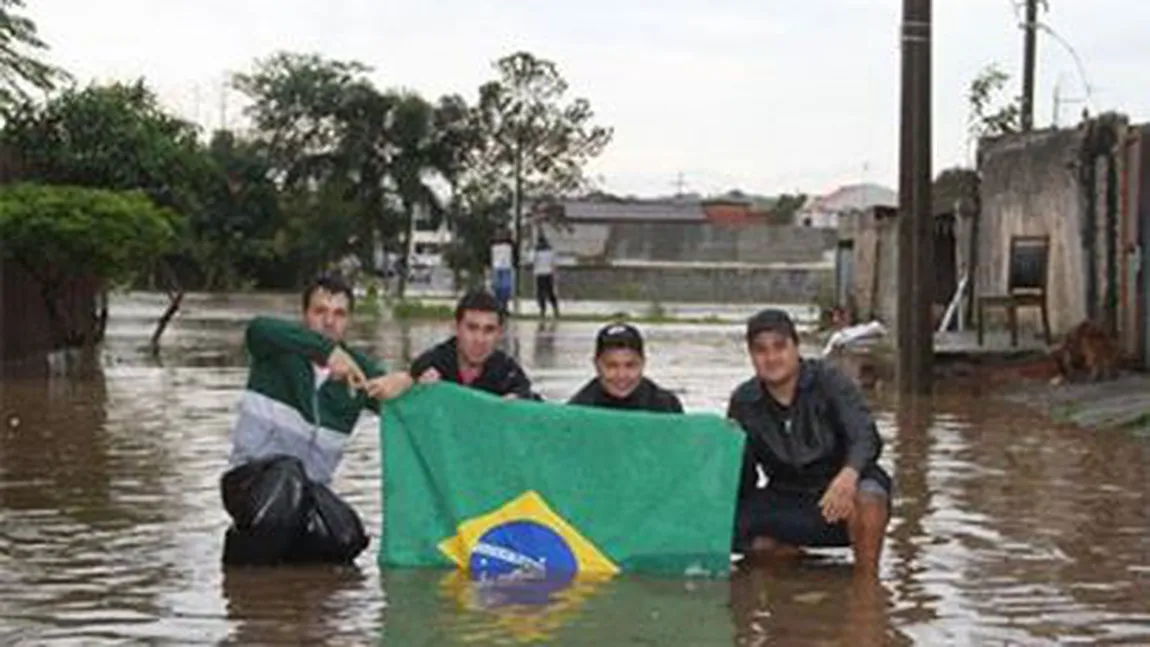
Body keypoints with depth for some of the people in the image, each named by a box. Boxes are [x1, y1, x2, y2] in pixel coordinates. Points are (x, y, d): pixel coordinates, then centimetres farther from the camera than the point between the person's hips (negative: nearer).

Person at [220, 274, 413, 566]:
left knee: (347, 538, -22)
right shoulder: (280, 351, -4)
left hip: (308, 488, 4)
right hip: (250, 478, -4)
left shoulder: (357, 368, 6)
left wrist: (404, 382, -29)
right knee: (287, 471, -36)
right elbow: (258, 330, -29)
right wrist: (326, 349, -44)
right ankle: (245, 562, -14)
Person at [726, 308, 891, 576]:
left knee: (868, 497, -38)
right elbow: (743, 479, 3)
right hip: (787, 501, 4)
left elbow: (867, 437, -23)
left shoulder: (828, 381, -10)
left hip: (842, 487, -4)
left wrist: (848, 476, -44)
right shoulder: (743, 402, 0)